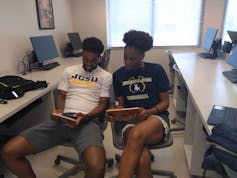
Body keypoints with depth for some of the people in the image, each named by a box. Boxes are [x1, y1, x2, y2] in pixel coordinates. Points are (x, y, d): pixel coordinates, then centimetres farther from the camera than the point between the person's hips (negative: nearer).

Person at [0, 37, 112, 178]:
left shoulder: (106, 76, 10)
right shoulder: (69, 71, 21)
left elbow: (103, 105, 3)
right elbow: (61, 95, 18)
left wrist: (85, 117, -17)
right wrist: (59, 110, -6)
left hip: (88, 121, -3)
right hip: (62, 119, 4)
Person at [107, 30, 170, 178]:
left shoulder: (156, 70, 2)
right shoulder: (118, 75, 9)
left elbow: (165, 102, 3)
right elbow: (121, 104, 13)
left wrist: (148, 112, -17)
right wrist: (115, 114, -11)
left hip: (156, 117, -1)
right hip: (131, 120, 1)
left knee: (137, 135, -39)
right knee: (142, 160, -33)